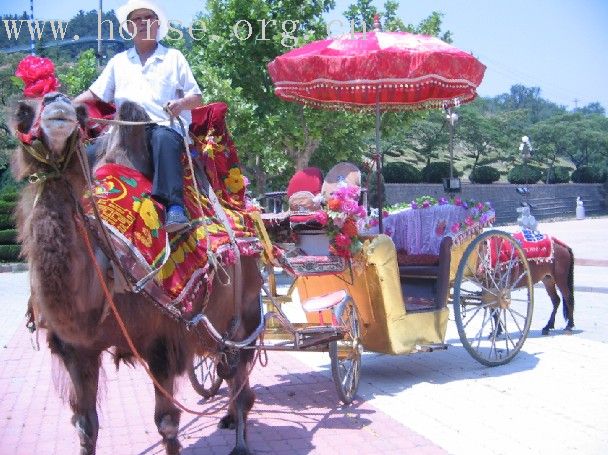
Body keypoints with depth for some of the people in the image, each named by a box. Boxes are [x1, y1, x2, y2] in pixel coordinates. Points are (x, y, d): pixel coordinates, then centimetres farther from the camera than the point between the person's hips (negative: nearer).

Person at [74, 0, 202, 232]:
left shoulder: (174, 57, 19)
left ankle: (175, 207, -52)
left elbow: (197, 98, 14)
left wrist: (181, 103, -9)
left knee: (164, 139, -40)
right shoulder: (118, 61, 26)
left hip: (166, 126, -4)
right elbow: (94, 94, 22)